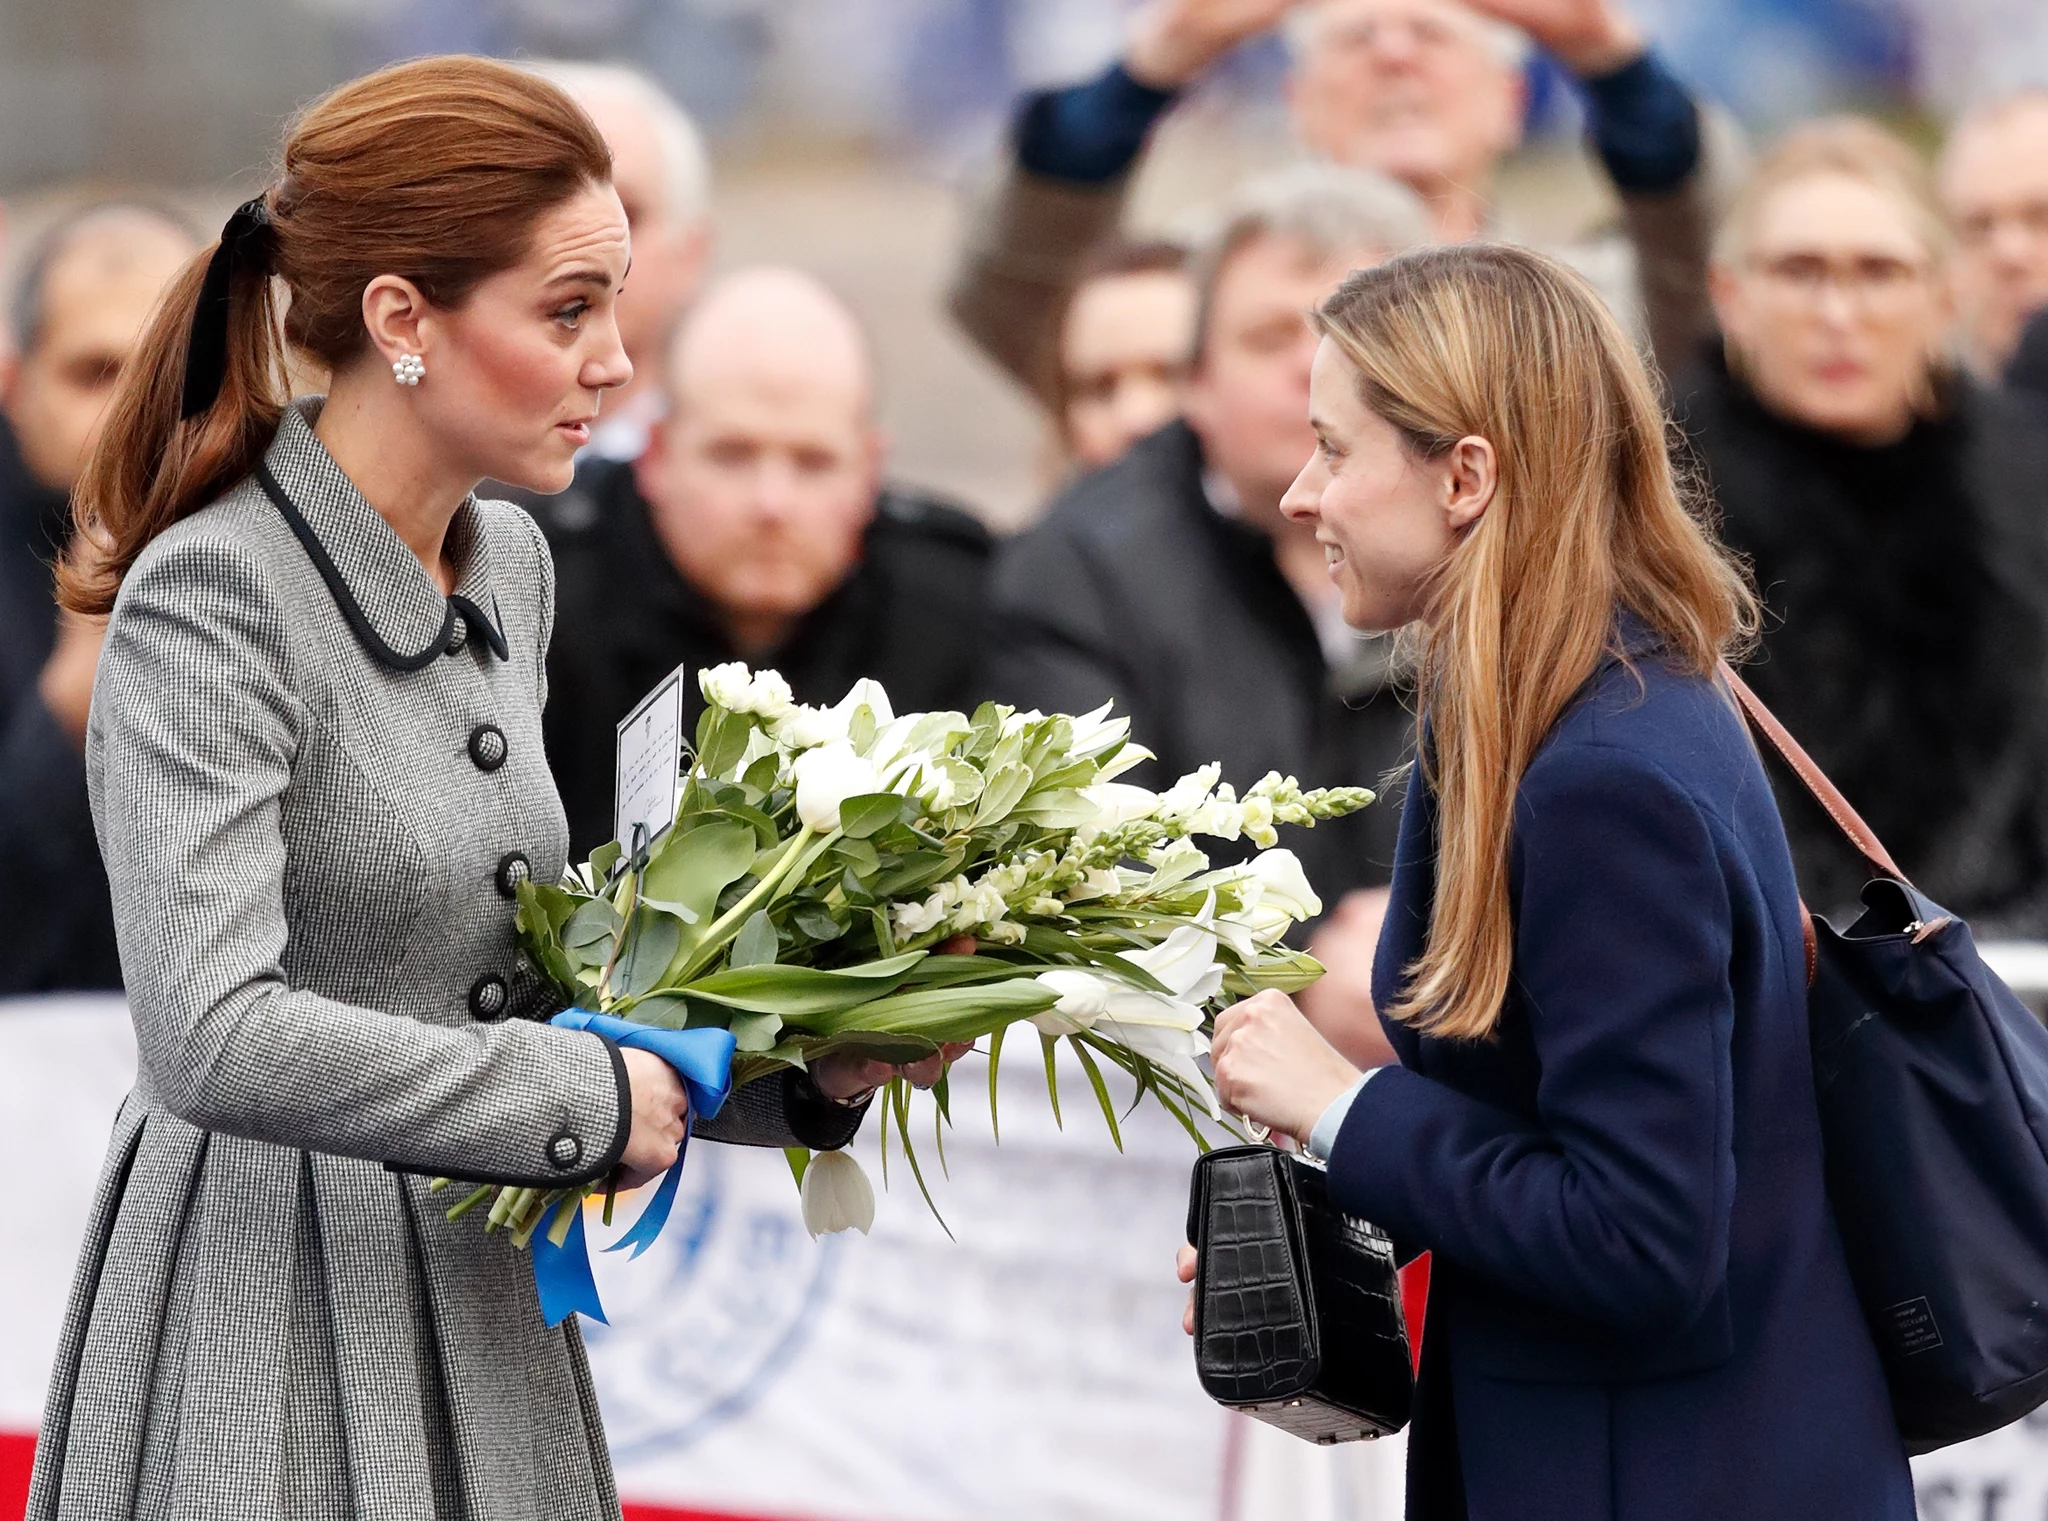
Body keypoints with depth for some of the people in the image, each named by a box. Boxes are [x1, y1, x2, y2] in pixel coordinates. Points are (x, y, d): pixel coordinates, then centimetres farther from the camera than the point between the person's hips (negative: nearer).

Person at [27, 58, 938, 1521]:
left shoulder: (508, 565, 9)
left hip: (484, 1291, 8)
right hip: (276, 1320, -8)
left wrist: (801, 1073, 3)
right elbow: (214, 1037, -28)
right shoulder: (211, 604, -17)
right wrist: (584, 1096, -20)